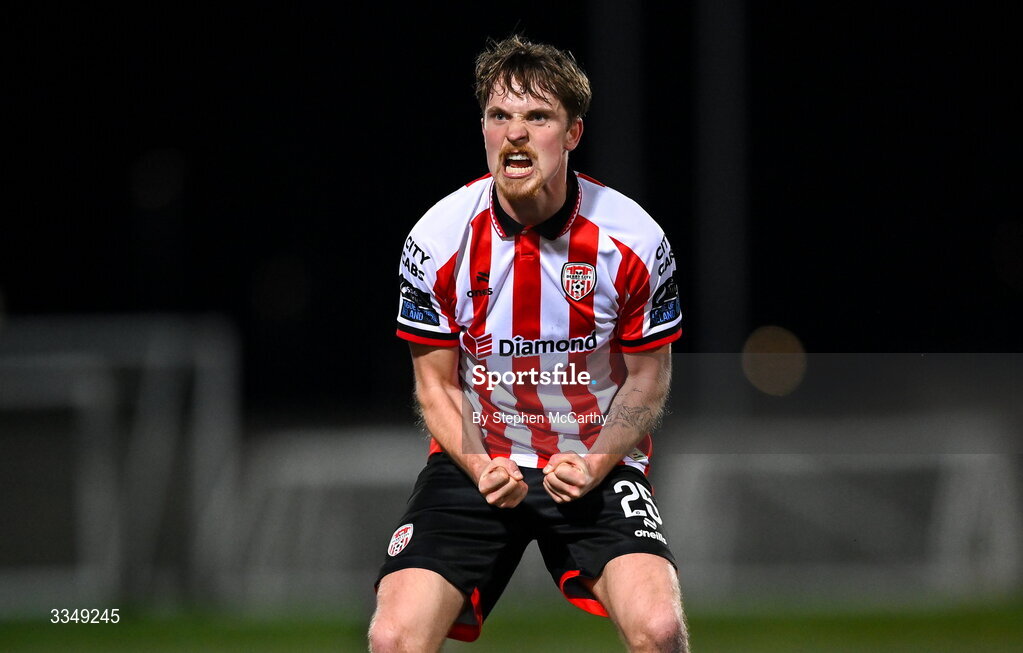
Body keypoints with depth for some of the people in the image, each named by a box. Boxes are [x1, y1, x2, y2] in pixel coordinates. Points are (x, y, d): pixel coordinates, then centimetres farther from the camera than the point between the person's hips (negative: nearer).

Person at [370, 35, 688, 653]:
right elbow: (437, 383, 1)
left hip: (596, 465, -1)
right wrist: (481, 468, -17)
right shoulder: (439, 239, -9)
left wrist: (596, 463, -16)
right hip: (476, 461, 1)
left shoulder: (635, 241, -11)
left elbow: (647, 379, 1)